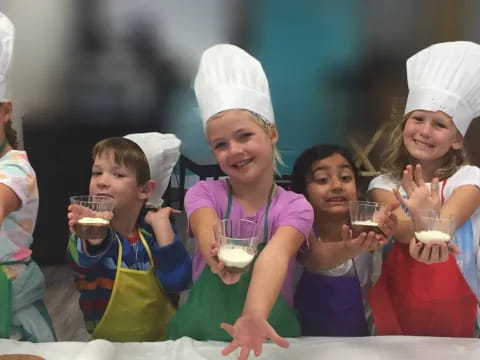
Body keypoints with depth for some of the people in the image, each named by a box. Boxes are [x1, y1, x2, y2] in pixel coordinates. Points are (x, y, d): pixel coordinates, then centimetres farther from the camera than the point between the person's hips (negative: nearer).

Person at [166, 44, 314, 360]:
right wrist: (221, 259, -44)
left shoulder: (294, 207, -5)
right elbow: (209, 238, -22)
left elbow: (274, 256, -24)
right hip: (200, 334, 1)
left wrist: (255, 317, -42)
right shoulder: (204, 193, -2)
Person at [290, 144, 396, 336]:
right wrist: (347, 250, -51)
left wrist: (384, 228, -49)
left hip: (359, 338, 3)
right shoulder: (303, 234, -11)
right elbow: (317, 259, -31)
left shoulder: (364, 229, -6)